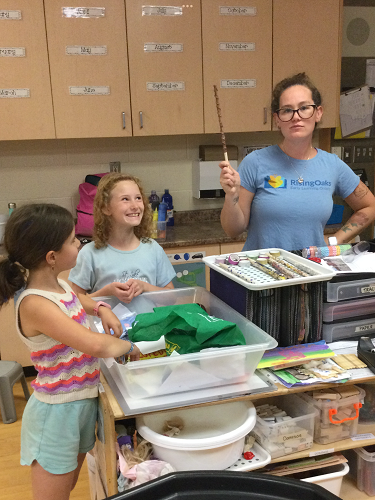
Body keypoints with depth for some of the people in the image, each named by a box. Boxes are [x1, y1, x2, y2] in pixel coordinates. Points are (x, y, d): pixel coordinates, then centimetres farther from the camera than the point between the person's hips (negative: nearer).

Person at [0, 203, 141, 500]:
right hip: (57, 411, -8)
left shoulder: (58, 285, -2)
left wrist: (100, 308, 3)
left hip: (82, 402, 8)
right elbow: (96, 346, -38)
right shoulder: (34, 304, -29)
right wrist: (129, 346, -18)